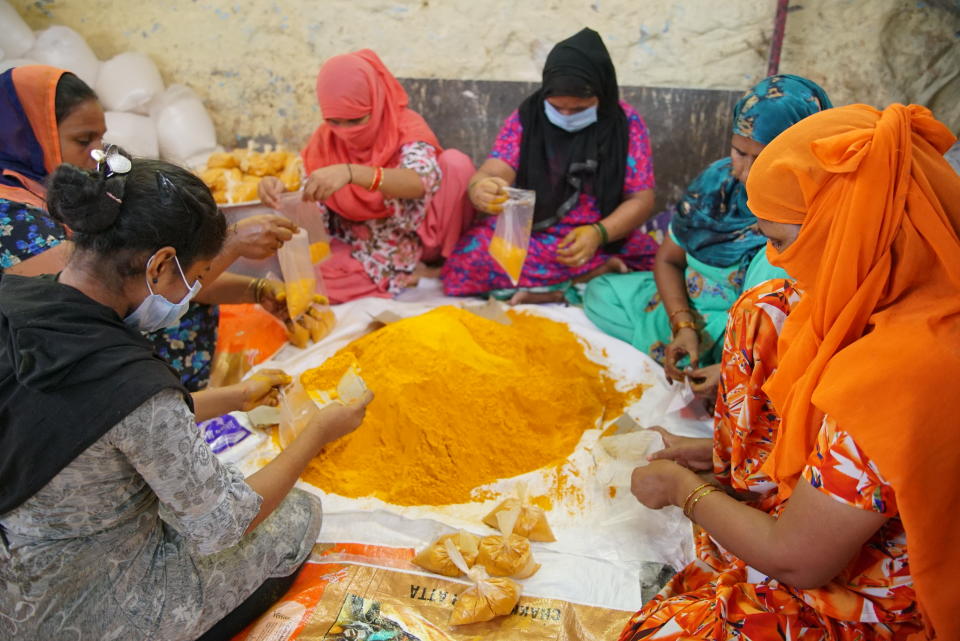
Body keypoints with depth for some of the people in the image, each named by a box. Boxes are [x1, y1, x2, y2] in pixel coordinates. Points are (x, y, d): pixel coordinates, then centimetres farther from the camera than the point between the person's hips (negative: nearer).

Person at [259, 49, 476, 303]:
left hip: (419, 240, -2)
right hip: (361, 251, 3)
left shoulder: (407, 126, -16)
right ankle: (406, 275, -13)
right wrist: (278, 191, -27)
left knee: (455, 161, -24)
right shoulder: (325, 140, -5)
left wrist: (350, 173, -53)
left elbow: (419, 181, -37)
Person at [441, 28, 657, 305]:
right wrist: (480, 189, -37)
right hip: (528, 235, 1)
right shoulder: (526, 118, -1)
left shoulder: (626, 124, -2)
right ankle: (599, 271, -21)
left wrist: (599, 233, -22)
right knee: (467, 258, -29)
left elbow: (641, 199, -3)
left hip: (606, 237, -1)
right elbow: (491, 173, -12)